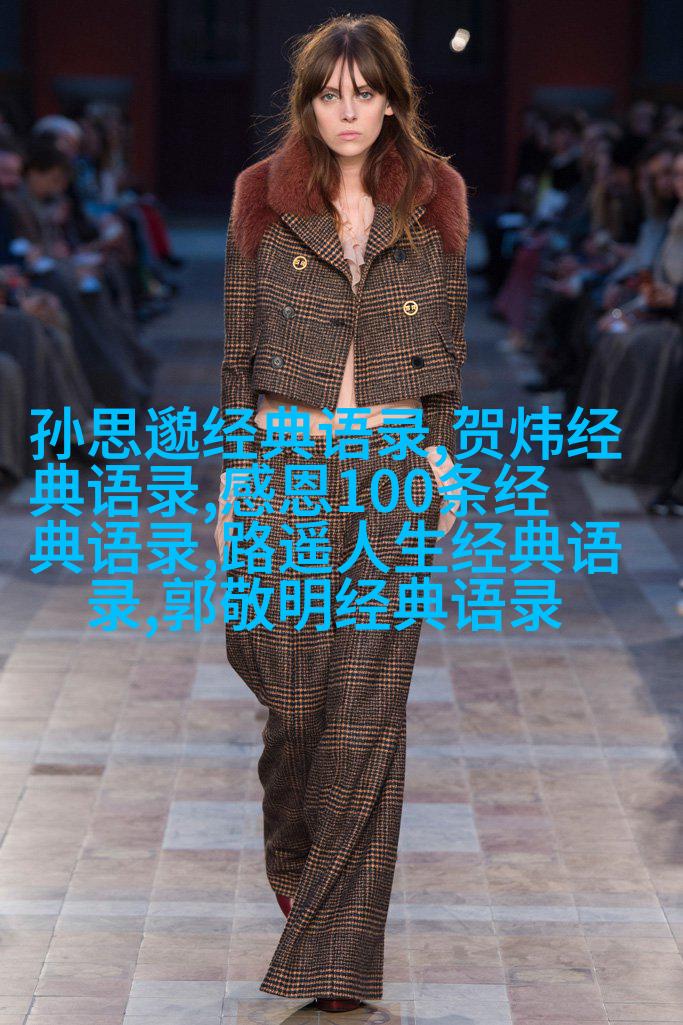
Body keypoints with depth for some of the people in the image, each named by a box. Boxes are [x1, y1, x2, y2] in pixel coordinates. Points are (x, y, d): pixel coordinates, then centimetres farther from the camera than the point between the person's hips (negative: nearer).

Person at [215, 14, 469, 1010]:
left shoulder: (435, 199, 6)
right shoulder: (265, 199, 4)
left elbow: (451, 339, 11)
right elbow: (238, 348, 5)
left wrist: (441, 450, 2)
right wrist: (234, 472, 1)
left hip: (393, 467, 0)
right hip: (287, 462, 0)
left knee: (370, 701, -3)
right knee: (294, 686, 2)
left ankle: (339, 954, 2)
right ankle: (291, 854, 36)